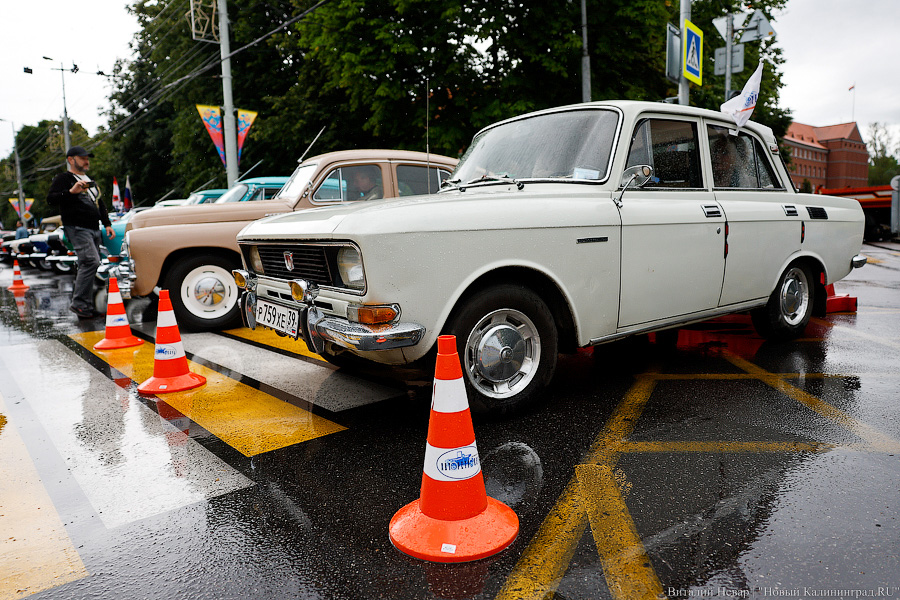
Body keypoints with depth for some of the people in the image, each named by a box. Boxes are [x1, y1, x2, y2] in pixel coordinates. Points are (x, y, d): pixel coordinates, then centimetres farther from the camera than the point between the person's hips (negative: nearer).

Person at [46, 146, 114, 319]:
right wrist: (71, 192, -24)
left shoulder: (90, 181, 26)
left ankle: (85, 307, 8)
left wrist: (107, 224, 21)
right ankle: (79, 303, -19)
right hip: (77, 228, -8)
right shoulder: (63, 179, 1)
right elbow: (51, 199, -11)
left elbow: (100, 204, 30)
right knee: (91, 261, -22)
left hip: (94, 229, 8)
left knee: (87, 266, 6)